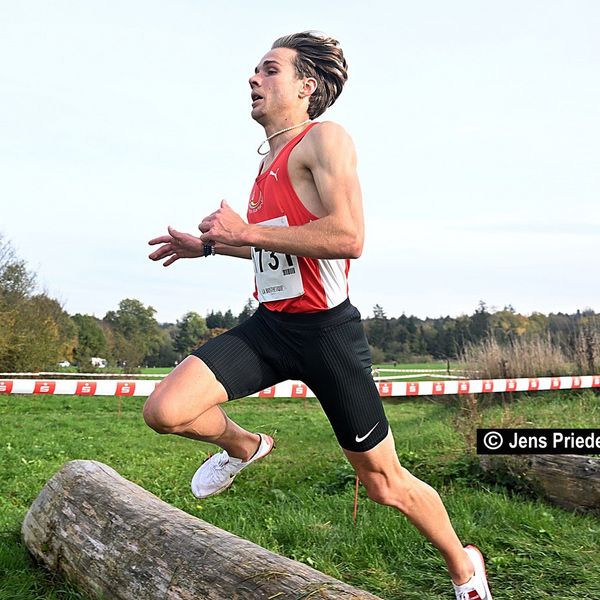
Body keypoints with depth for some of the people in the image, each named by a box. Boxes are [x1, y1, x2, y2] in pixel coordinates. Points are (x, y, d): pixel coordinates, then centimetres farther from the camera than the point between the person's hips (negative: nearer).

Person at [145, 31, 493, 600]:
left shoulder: (324, 138, -10)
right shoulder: (272, 156, 16)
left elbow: (348, 237, -25)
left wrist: (246, 231, -18)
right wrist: (209, 246, 22)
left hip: (326, 331, -7)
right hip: (269, 324, 7)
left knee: (384, 484, 6)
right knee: (164, 411, -11)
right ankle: (243, 446, 23)